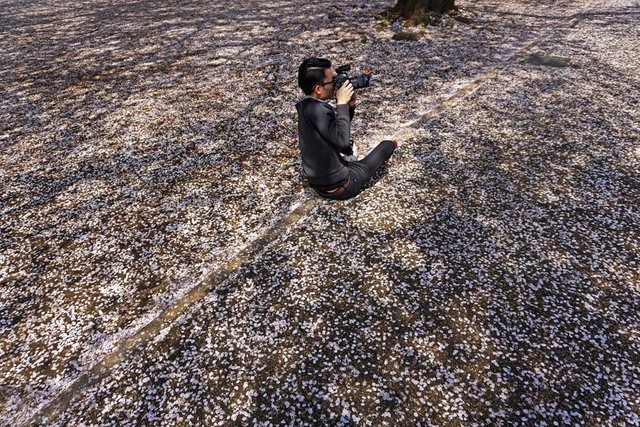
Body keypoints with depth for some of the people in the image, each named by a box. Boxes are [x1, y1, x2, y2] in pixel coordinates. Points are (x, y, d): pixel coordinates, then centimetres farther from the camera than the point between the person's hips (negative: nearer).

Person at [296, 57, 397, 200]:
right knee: (387, 145, 12)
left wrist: (349, 105, -3)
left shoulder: (306, 106, 2)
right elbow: (343, 140, -32)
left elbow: (338, 130, 13)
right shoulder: (317, 109, -26)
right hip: (337, 186, -8)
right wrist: (342, 103, -24)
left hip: (316, 182, 8)